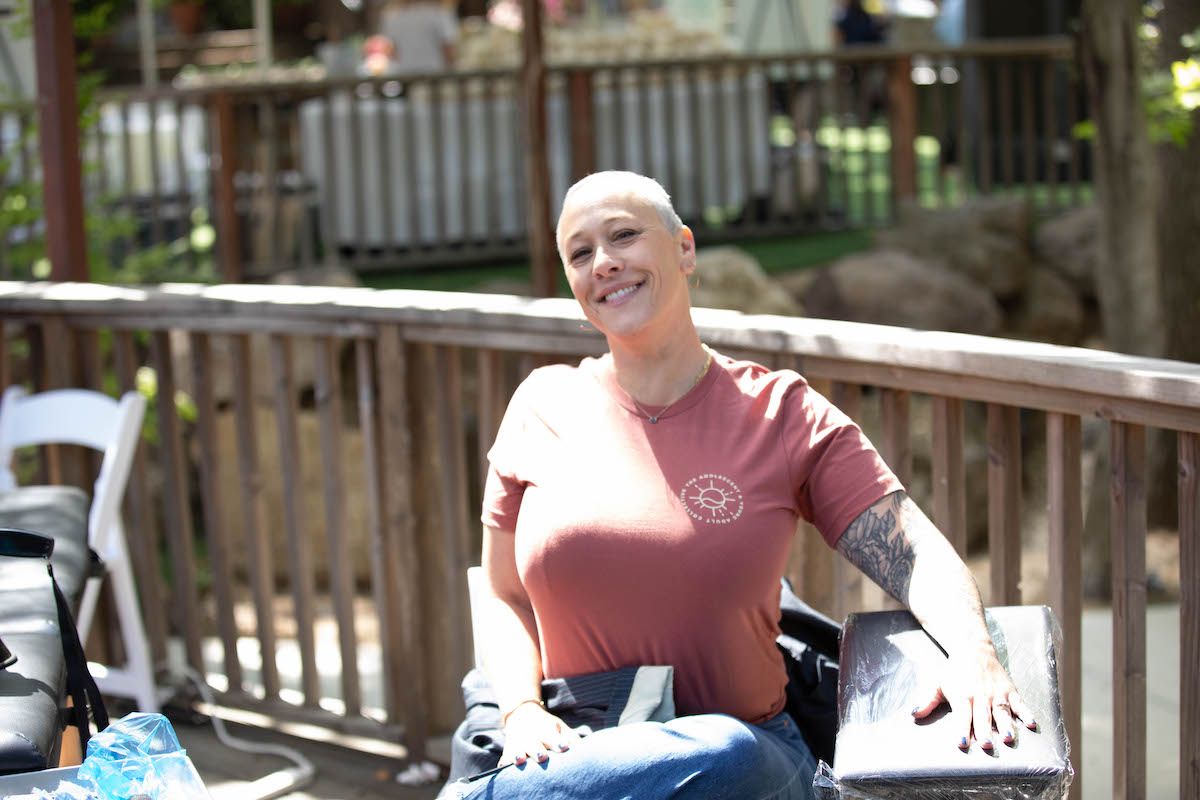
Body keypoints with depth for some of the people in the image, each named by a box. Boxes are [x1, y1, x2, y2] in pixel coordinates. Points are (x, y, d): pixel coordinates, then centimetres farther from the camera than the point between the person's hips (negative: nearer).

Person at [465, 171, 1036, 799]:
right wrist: (521, 712, -8)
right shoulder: (543, 408, 9)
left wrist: (973, 653, -21)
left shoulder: (780, 412, 5)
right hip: (578, 744, -1)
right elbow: (503, 598, 12)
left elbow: (914, 553, 0)